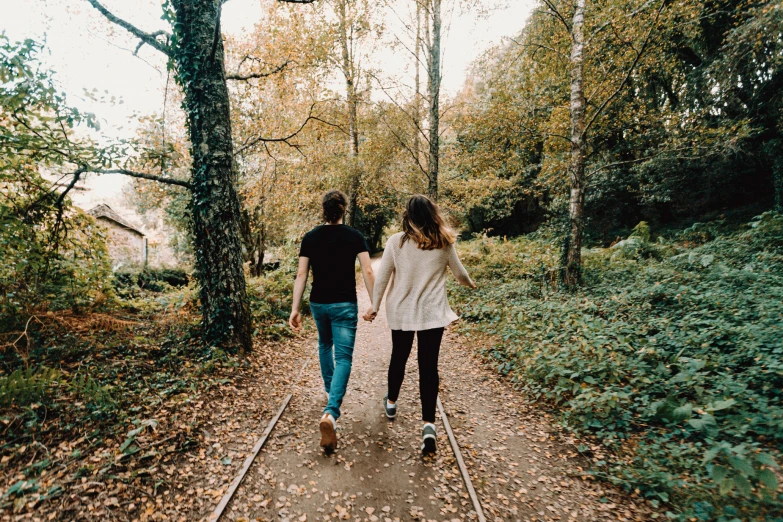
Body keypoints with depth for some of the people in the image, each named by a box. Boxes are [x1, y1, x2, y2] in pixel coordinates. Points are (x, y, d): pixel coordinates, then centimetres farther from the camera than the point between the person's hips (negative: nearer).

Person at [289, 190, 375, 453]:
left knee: (325, 345, 28)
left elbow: (301, 275, -4)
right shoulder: (355, 236, -5)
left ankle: (329, 390, 44)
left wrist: (295, 309, -2)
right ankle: (331, 412, -19)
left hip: (318, 303, 3)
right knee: (343, 357, -1)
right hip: (345, 305, -3)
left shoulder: (310, 237, 0)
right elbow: (367, 271, -12)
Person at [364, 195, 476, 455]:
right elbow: (459, 273, 10)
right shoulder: (444, 243, -3)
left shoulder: (396, 242, -6)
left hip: (401, 311, 1)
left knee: (399, 357, 20)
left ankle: (391, 403, 41)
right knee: (429, 366, 4)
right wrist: (470, 284, 31)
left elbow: (382, 277, -4)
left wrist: (375, 306, 7)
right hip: (432, 313, -1)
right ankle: (428, 424, -3)